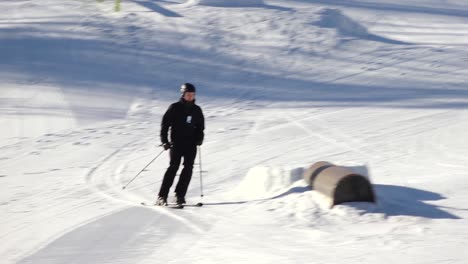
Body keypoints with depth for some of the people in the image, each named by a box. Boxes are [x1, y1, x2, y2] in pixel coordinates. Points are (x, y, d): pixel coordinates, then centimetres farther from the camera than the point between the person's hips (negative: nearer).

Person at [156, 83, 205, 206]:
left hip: (191, 144, 4)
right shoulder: (175, 108, 1)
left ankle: (180, 195, -3)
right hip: (176, 143, -4)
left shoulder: (197, 110, 12)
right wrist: (164, 140, -7)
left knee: (188, 168, -9)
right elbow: (165, 124, 1)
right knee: (174, 166, -14)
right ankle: (162, 196, -13)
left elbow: (200, 127, 22)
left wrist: (199, 138, 4)